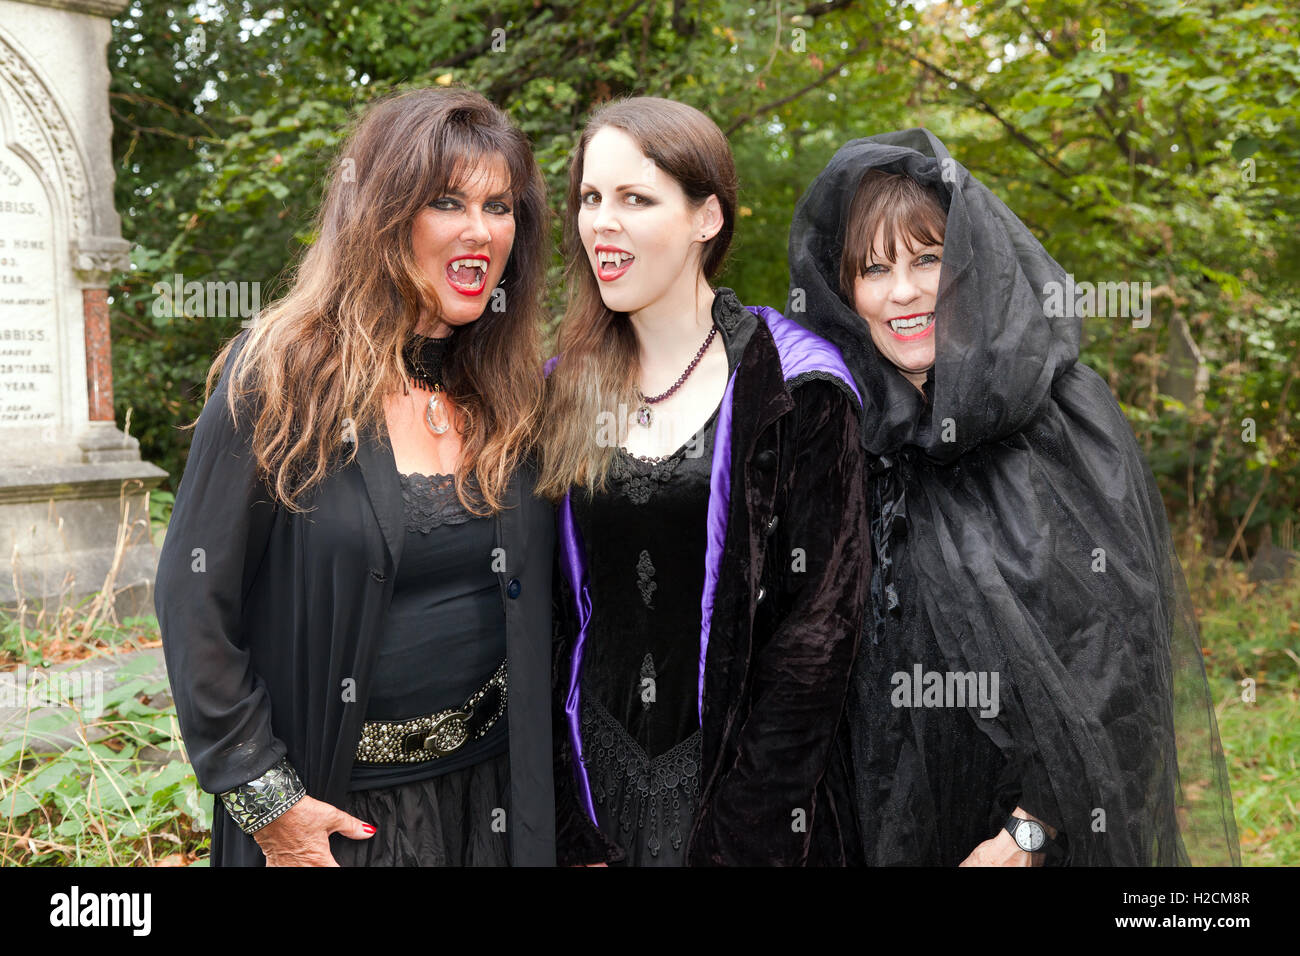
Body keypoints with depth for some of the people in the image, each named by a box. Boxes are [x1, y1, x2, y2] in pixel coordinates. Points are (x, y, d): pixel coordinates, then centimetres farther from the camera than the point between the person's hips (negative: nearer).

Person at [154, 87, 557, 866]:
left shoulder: (511, 392, 1)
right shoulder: (280, 376, -13)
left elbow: (538, 605, 8)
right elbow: (196, 598, -11)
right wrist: (264, 799, -12)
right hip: (331, 804, -4)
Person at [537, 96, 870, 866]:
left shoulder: (794, 390, -9)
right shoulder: (565, 386, 3)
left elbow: (819, 624, -12)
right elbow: (551, 615, 3)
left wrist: (731, 835, -14)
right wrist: (573, 833, -2)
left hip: (742, 781, -3)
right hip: (596, 776, 4)